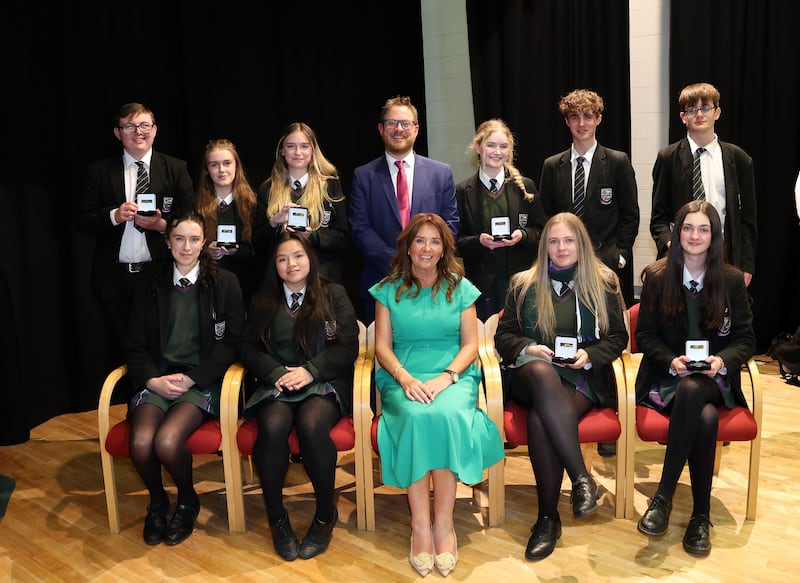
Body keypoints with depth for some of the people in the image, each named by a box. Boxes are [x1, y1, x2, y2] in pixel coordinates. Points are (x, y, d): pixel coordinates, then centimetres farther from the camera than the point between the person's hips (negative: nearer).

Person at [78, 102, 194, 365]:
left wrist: (162, 224, -16)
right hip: (114, 278, 2)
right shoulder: (99, 171, 7)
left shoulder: (176, 168, 5)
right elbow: (83, 220, 4)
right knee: (123, 350, 10)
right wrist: (114, 215, -14)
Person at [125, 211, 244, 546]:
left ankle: (187, 500, 3)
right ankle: (157, 501, 7)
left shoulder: (224, 284, 5)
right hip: (156, 380, 3)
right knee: (141, 443, -26)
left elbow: (230, 342, 0)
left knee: (167, 441, -29)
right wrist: (154, 379, -9)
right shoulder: (152, 288, 13)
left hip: (202, 381, -3)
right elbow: (136, 347, 11)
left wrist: (190, 378, -11)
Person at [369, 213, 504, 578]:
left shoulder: (460, 288, 12)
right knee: (417, 417, -34)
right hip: (404, 377, 0)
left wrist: (447, 376, -12)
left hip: (452, 374, 0)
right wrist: (406, 378, -13)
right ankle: (420, 525, -28)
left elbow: (470, 345, 6)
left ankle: (444, 522, -25)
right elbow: (382, 346, 5)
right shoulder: (389, 290, 11)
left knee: (448, 414, -34)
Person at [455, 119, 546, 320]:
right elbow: (456, 241, 3)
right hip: (481, 282, -1)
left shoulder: (525, 187, 8)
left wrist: (523, 235, -10)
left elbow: (541, 232, 10)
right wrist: (478, 241, -15)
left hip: (520, 279, 1)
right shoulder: (462, 191, 3)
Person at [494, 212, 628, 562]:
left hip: (584, 378, -1)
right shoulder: (523, 284, 13)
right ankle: (581, 478, -38)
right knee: (542, 372, -39)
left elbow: (618, 337, 11)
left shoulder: (604, 282, 11)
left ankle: (548, 517, -24)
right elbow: (503, 336, 11)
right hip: (531, 375, 1)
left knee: (540, 418, -34)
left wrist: (590, 355, -9)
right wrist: (528, 348, -11)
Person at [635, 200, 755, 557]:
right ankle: (700, 516, -21)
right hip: (666, 375, 0)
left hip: (714, 379, 1)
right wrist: (671, 361, -16)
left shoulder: (732, 280, 5)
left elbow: (746, 339, 5)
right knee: (705, 418, -34)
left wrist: (723, 360, -16)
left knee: (692, 391, -38)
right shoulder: (657, 277, 2)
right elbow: (645, 335, 3)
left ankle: (663, 497, -29)